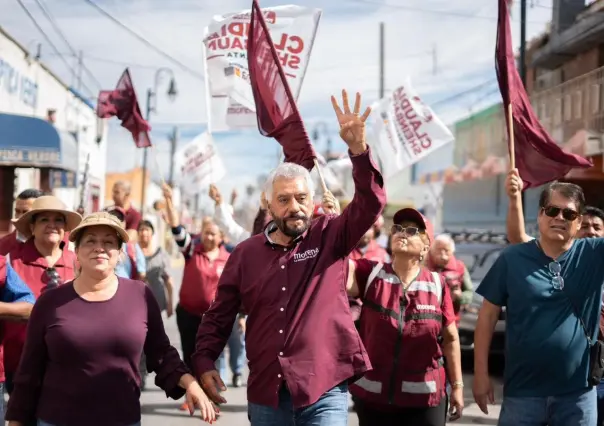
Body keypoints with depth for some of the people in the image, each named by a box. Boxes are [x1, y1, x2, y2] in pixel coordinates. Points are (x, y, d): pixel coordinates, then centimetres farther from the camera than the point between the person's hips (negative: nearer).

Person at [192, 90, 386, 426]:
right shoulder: (246, 253, 6)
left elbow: (370, 204, -14)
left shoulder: (331, 237, 1)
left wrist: (358, 149, -27)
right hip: (266, 395, 3)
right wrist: (204, 363, -3)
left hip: (324, 392, -2)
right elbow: (219, 316, 10)